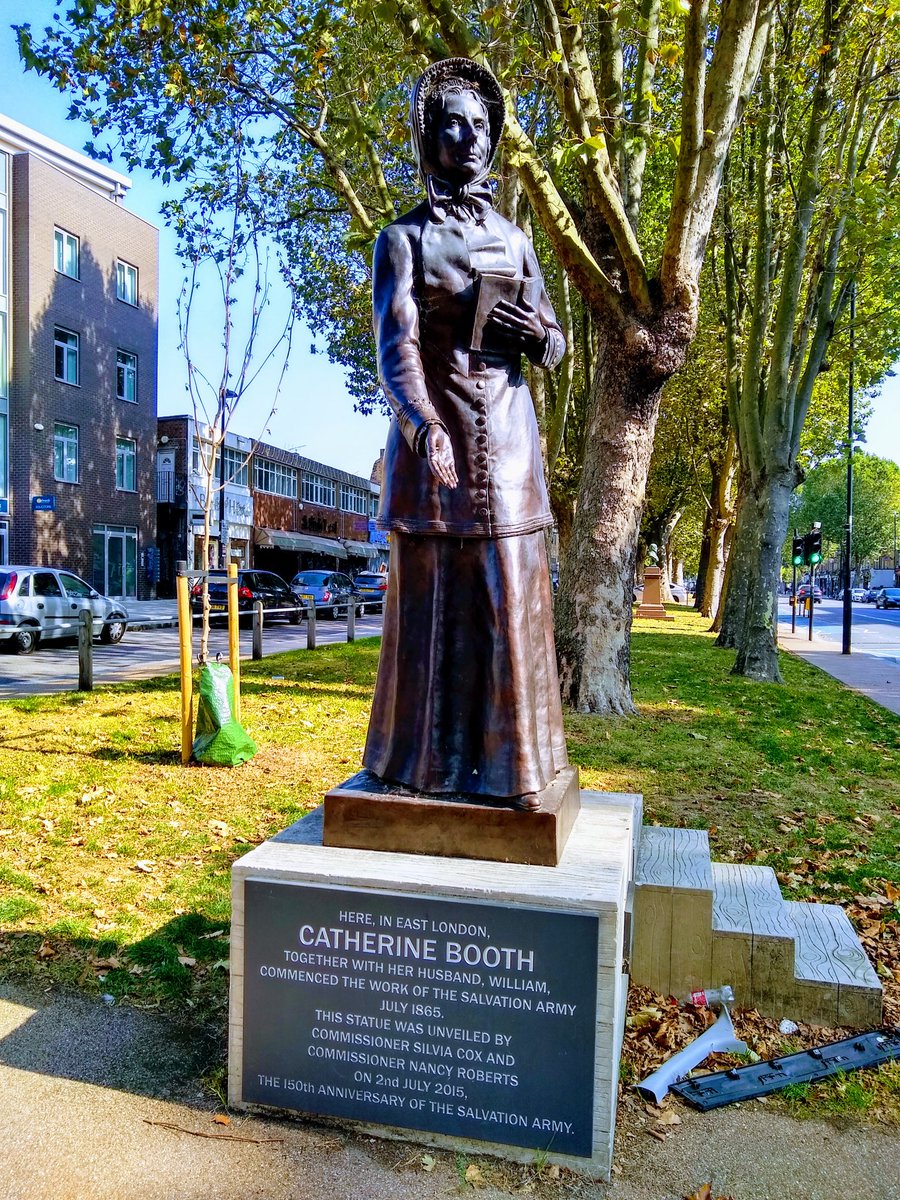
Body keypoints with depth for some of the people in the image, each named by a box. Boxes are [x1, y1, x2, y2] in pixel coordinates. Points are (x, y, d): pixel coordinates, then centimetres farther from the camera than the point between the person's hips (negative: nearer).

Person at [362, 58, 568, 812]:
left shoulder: (514, 240, 17)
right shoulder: (404, 239, 5)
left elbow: (554, 349, 17)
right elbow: (395, 345, -10)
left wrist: (540, 332, -8)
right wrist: (424, 425, -28)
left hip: (507, 436, 3)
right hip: (434, 433, -3)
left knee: (512, 596, -1)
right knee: (433, 599, -1)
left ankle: (512, 758, 9)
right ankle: (427, 757, 11)